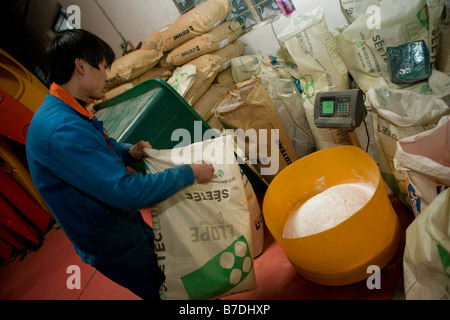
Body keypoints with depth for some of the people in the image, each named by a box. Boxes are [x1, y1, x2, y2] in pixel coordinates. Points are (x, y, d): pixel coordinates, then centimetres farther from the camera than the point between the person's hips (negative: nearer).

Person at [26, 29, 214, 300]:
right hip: (113, 244, -9)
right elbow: (126, 191, -36)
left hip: (126, 224, 9)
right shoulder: (61, 129, -33)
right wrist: (189, 173, -25)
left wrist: (129, 152, -4)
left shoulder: (69, 112, 1)